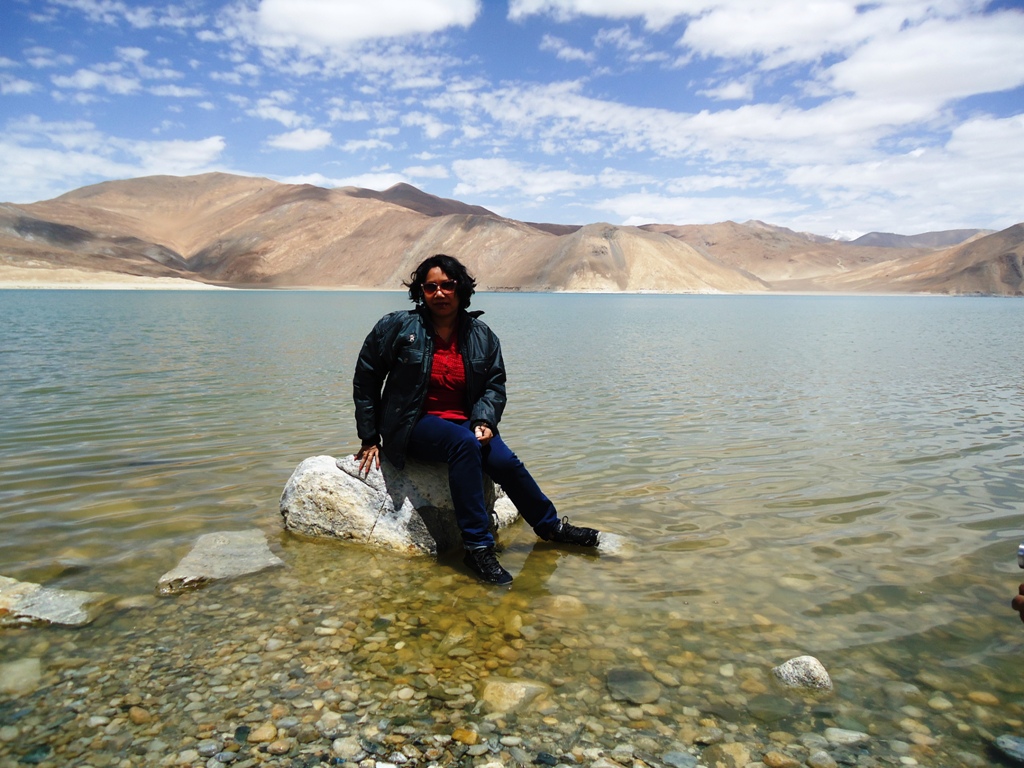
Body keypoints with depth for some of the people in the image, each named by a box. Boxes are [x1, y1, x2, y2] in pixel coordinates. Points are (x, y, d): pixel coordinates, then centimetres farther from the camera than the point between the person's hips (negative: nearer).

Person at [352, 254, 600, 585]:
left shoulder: (482, 336, 3)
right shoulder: (397, 327, -6)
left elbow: (495, 385, 9)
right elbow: (365, 379, 1)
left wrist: (485, 421, -11)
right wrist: (370, 438, 0)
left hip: (465, 422, 4)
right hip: (413, 425, -3)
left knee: (504, 461, -24)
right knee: (464, 443, -35)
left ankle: (551, 526, 4)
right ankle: (478, 547, -30)